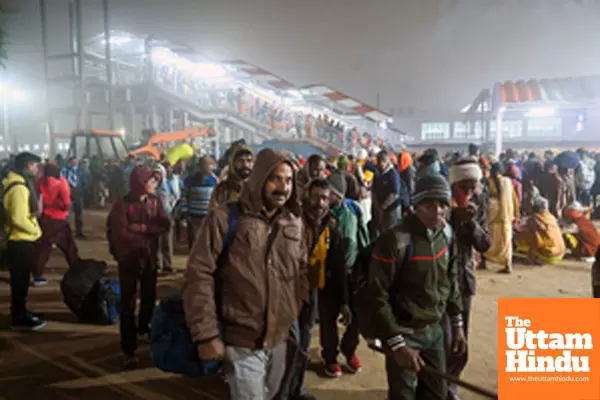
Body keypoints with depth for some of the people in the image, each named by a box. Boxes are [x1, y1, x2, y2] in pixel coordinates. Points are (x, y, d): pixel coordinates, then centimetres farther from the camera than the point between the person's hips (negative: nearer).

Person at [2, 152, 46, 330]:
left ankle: (20, 312, 30)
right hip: (21, 241, -10)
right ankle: (19, 317, 12)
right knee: (20, 280, 1)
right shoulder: (19, 187, -21)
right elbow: (18, 218, -27)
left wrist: (34, 230, 9)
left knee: (21, 279, 18)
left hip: (21, 240, 10)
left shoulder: (21, 184, 11)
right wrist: (36, 230, -13)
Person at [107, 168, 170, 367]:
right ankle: (129, 349, 4)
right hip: (129, 258, -5)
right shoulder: (123, 205, -14)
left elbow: (165, 225, -9)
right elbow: (121, 234, -20)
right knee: (128, 303, -2)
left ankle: (143, 328, 45)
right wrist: (145, 241, -15)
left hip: (150, 257, 5)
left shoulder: (155, 201, 1)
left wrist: (141, 227, -21)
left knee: (149, 297, 18)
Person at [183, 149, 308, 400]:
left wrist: (298, 318, 10)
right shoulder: (225, 218, -13)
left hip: (281, 339, 6)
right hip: (242, 342, -5)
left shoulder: (294, 222, 3)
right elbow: (199, 275, -14)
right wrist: (206, 334, -16)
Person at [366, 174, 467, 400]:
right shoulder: (395, 240, -22)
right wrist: (397, 344, -19)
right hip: (404, 333, -6)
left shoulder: (446, 234, -1)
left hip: (435, 330, 6)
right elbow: (377, 296, -20)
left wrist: (457, 325, 14)